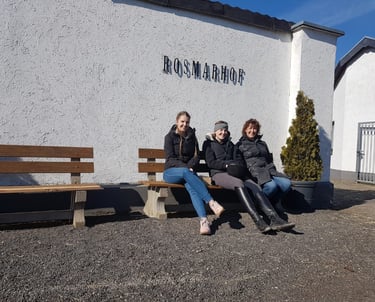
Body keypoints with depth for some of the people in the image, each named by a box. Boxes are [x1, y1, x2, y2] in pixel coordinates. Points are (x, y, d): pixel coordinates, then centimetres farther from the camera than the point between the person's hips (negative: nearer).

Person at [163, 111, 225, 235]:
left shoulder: (192, 137, 13)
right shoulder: (170, 137, 3)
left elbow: (196, 156, 8)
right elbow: (170, 159, -6)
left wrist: (190, 167, -13)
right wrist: (186, 167, -19)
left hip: (188, 171, 2)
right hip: (171, 172, -2)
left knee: (191, 186, -34)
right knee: (185, 172, -39)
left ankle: (204, 220, -51)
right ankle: (211, 202, -48)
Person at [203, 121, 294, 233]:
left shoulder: (230, 144, 28)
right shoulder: (208, 143, 12)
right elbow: (210, 163, -1)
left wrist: (238, 166, -2)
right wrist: (227, 164, -13)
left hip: (234, 174, 5)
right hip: (218, 174, -5)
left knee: (256, 187, -24)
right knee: (239, 184, -37)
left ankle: (274, 219, -38)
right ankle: (258, 221, -45)